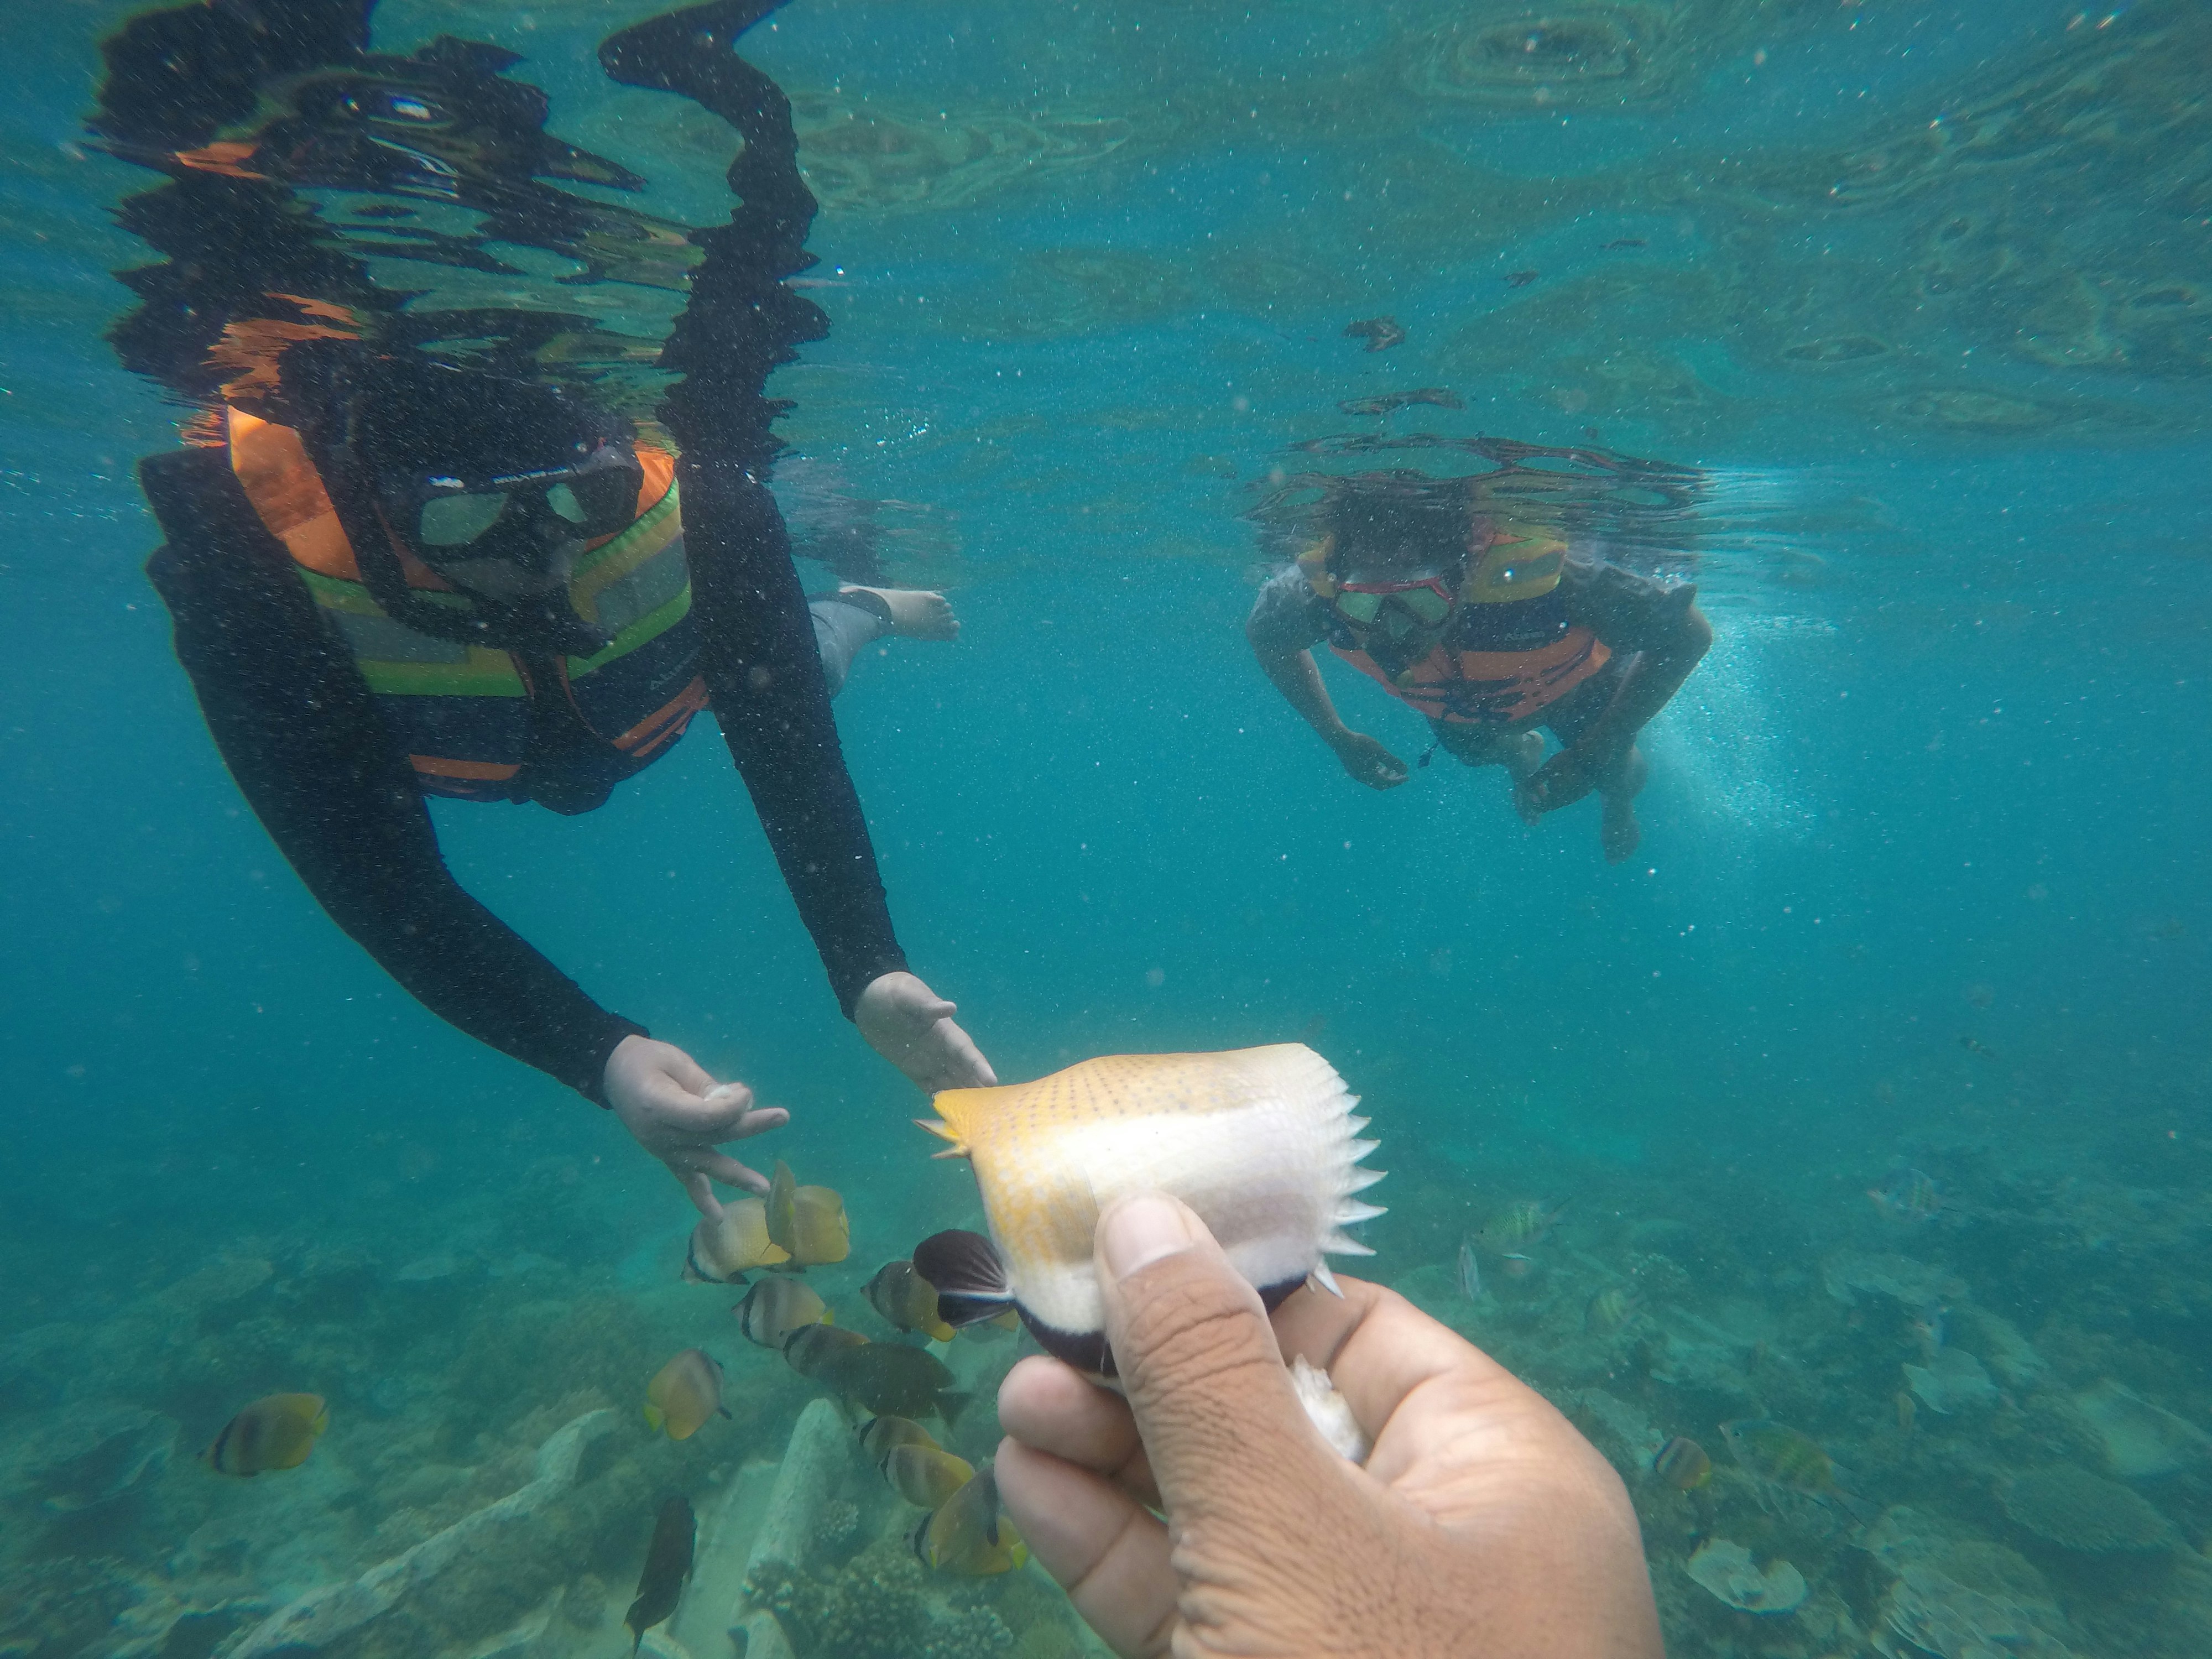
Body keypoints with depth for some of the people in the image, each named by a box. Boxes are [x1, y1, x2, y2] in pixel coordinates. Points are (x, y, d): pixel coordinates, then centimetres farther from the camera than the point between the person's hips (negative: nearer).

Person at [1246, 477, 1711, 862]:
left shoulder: (1538, 574, -50)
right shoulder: (1316, 589, -43)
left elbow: (1688, 633, -33)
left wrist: (1594, 755, -33)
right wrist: (1338, 737, -18)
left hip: (1575, 685, -2)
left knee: (1613, 776, 23)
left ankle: (1619, 798, 59)